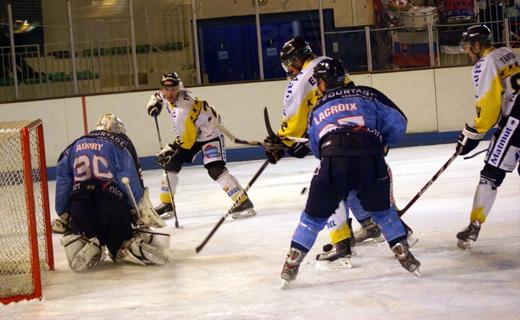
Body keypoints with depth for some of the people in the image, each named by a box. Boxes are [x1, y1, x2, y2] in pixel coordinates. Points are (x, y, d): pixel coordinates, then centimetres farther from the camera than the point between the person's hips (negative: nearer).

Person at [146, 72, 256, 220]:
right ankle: (167, 204, 20)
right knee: (171, 165, 6)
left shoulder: (183, 110, -36)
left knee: (215, 170, -25)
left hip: (209, 134, -9)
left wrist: (169, 150, -29)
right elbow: (159, 95, 15)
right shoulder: (166, 95, -11)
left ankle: (243, 202, -23)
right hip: (190, 133, 9)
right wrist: (155, 103, -6)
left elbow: (187, 139, -30)